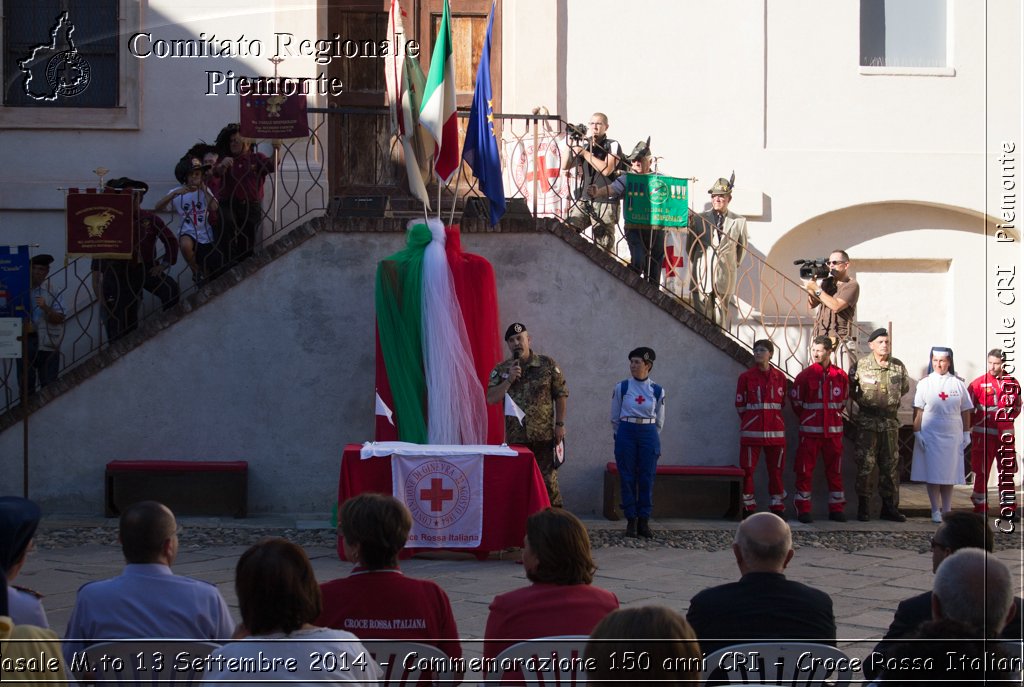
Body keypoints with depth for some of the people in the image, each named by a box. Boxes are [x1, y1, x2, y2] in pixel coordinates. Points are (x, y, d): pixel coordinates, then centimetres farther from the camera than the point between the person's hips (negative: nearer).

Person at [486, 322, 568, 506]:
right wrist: (509, 380, -12)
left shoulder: (547, 365, 2)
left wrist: (560, 424, -3)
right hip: (515, 436, 2)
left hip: (544, 435, -2)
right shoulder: (501, 370, 7)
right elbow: (491, 399, -1)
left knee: (548, 481, -4)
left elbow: (561, 395, 4)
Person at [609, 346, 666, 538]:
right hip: (626, 434, -1)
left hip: (649, 436, 1)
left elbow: (659, 420, 12)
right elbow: (615, 417, 8)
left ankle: (644, 521, 9)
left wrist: (649, 435, 11)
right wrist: (621, 435, 10)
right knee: (627, 478, 1)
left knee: (647, 479, 2)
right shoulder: (622, 387, 0)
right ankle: (631, 520, 7)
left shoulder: (657, 391, 2)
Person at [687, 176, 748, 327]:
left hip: (725, 279, 0)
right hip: (702, 277, 0)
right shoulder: (699, 219, 6)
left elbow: (742, 248, 18)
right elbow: (690, 246, 16)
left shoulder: (739, 222, 5)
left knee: (721, 320, 2)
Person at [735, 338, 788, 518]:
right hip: (751, 431, -2)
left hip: (775, 430, 2)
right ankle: (748, 507, 6)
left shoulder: (779, 377, 5)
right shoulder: (745, 377, 0)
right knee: (747, 470, -2)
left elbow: (781, 402, 15)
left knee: (776, 470, 6)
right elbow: (740, 405, 6)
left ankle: (777, 506, 14)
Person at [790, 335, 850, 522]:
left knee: (835, 470, 7)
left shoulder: (840, 376, 2)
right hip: (810, 430, -2)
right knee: (805, 470, -2)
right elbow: (795, 400, 7)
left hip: (834, 430, 2)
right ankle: (803, 509, 3)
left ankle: (836, 508, 15)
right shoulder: (805, 376, -4)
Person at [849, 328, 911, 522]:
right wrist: (862, 401, 5)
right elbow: (849, 389, 7)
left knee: (890, 465, 7)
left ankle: (890, 508, 14)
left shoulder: (898, 366, 4)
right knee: (865, 464, -4)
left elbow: (904, 388, 19)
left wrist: (892, 401, 13)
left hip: (890, 421, 3)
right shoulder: (859, 366, -4)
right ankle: (863, 508, 2)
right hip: (867, 421, -3)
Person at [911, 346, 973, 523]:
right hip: (930, 435, -1)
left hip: (953, 435, 1)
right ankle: (935, 511, 6)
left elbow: (965, 411, 8)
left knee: (949, 476, 5)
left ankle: (947, 511, 12)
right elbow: (918, 411, 0)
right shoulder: (925, 383, 1)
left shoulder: (958, 384, 4)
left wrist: (966, 434, 6)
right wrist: (917, 433, -5)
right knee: (933, 475, -1)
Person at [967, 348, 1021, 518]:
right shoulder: (978, 384, -2)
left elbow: (1017, 408, 19)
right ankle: (980, 508, 8)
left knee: (1007, 472, 5)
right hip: (983, 434, -3)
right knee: (982, 472, 1)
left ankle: (1008, 508, 12)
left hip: (1005, 434, 3)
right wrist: (969, 428, -2)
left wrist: (1010, 413, 2)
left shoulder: (1013, 383, 6)